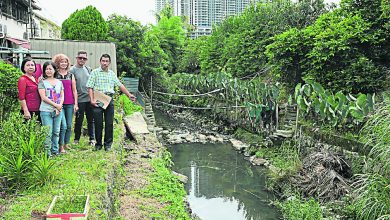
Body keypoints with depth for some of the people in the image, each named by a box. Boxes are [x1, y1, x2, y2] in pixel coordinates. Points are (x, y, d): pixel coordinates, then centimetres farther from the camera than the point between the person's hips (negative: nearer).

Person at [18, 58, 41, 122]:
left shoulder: (35, 79, 15)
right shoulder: (22, 79, -6)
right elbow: (21, 97, -13)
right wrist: (26, 111, -18)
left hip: (37, 110, 7)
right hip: (29, 111, -7)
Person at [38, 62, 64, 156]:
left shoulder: (59, 82, 13)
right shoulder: (42, 82, 1)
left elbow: (62, 96, 10)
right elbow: (43, 97, -7)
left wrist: (59, 107, -6)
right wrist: (56, 105, -11)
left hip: (58, 110, 4)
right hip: (46, 110, -4)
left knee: (56, 132, 8)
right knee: (48, 132, -5)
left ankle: (55, 150, 19)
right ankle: (47, 151, 3)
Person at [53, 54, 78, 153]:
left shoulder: (71, 75, 10)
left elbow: (74, 90, 12)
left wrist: (76, 103, 7)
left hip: (70, 104, 4)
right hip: (59, 103, -4)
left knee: (69, 125, 8)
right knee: (63, 125, -10)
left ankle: (66, 143, 22)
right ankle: (61, 146, 3)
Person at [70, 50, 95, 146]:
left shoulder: (88, 69, 12)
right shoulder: (72, 70, -5)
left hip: (89, 99, 5)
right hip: (79, 99, -5)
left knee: (91, 119, 9)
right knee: (79, 120, 4)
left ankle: (92, 139, 19)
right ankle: (76, 139, 18)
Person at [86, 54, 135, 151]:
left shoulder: (112, 74, 15)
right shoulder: (95, 72, 2)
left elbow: (120, 85, 18)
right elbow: (90, 87, -3)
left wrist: (129, 95, 14)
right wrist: (92, 99, -13)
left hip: (109, 100, 3)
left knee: (109, 123, 3)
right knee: (98, 123, 1)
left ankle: (108, 144, 12)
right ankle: (98, 144, 13)